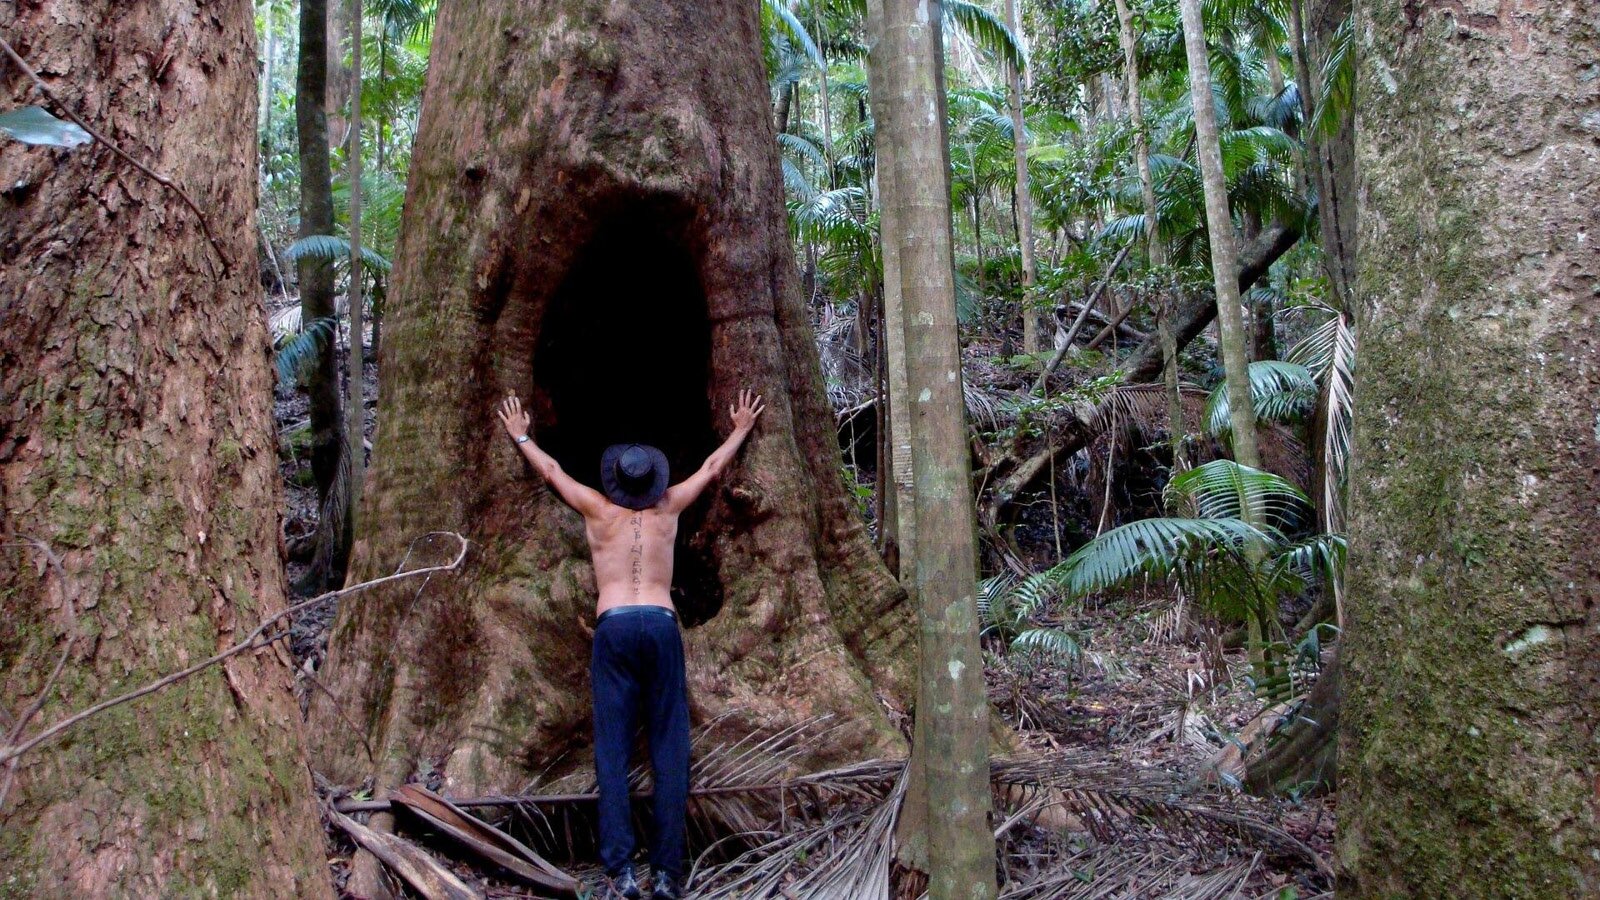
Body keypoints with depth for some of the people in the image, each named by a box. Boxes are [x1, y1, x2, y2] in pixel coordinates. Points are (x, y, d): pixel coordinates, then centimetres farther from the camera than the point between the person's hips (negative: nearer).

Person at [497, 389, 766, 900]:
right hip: (662, 625, 1)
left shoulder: (598, 510, 10)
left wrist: (520, 436, 41)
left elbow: (551, 470, 25)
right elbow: (712, 466, 26)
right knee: (670, 750, 2)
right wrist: (741, 430, 42)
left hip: (613, 627, 0)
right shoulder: (668, 508, 11)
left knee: (612, 749, 0)